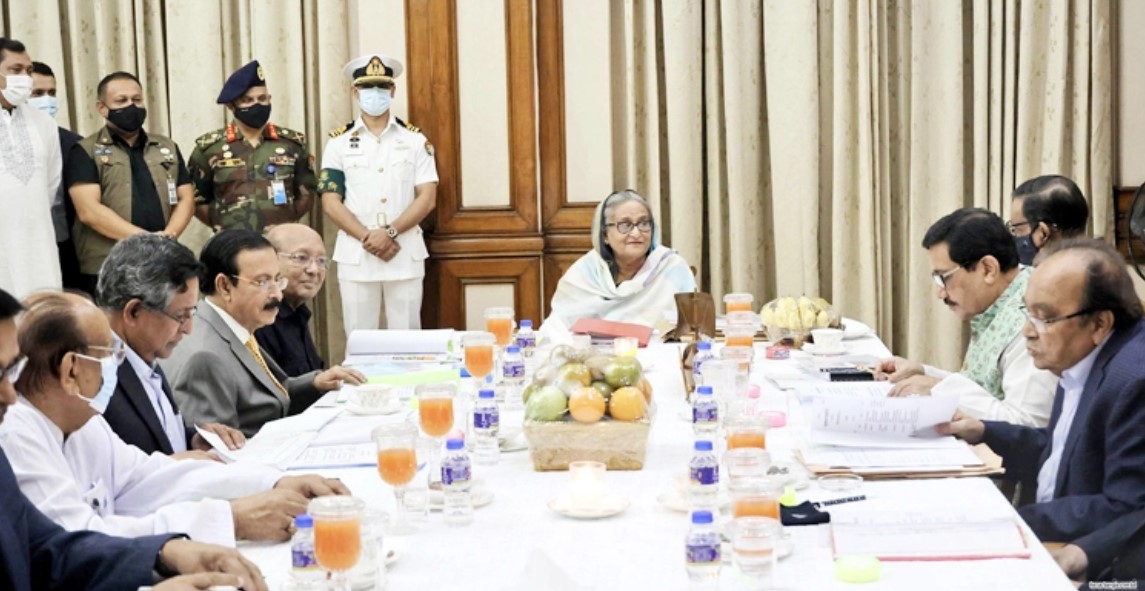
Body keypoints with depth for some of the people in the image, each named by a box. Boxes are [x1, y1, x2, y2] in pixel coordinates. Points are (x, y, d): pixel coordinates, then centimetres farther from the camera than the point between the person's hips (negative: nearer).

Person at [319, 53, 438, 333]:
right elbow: (331, 202, 0)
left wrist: (390, 232, -15)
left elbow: (427, 198, -2)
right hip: (356, 257, 0)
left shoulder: (415, 140, 5)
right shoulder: (338, 142, 5)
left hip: (406, 255, 0)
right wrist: (368, 238, -13)